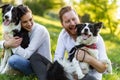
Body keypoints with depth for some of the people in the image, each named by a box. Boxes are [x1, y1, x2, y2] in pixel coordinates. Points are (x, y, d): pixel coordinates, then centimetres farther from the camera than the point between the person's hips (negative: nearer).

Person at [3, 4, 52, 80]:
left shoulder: (40, 30, -16)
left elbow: (26, 55, -23)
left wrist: (11, 44, -15)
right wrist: (6, 44, -14)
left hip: (44, 65, -7)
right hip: (32, 63, 7)